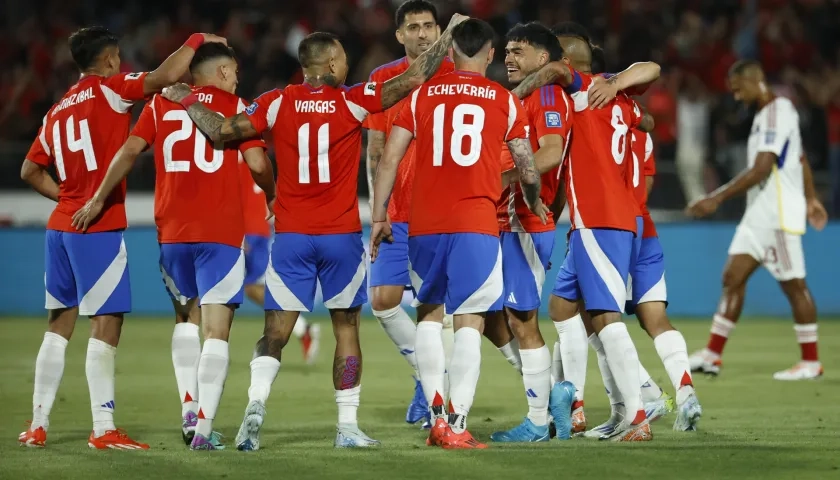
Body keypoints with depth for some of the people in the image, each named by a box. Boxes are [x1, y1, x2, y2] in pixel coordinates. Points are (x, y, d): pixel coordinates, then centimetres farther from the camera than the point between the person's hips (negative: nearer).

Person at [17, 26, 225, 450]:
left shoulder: (57, 111, 16)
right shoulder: (107, 90, -5)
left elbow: (30, 171, 20)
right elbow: (165, 76, -17)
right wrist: (197, 42, -3)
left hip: (61, 226, 8)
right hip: (100, 229, -8)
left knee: (59, 325, 12)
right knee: (105, 325, -7)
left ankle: (38, 425, 13)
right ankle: (103, 430, -11)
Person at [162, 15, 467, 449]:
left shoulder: (277, 103, -2)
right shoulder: (352, 102, -5)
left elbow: (222, 132, -4)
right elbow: (413, 78, -3)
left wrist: (187, 101, 12)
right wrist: (449, 34, 10)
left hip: (291, 236, 1)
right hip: (341, 235, -1)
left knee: (275, 334, 3)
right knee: (346, 328, 11)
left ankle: (256, 402, -21)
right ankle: (348, 426, 11)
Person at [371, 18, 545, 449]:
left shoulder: (422, 95, 9)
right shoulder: (504, 101, 6)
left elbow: (389, 159, 4)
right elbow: (528, 170, 11)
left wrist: (379, 218, 10)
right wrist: (534, 205, 31)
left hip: (424, 223, 2)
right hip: (476, 224, -2)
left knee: (429, 313, 18)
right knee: (469, 322, 0)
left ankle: (436, 414, 9)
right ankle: (457, 426, -8)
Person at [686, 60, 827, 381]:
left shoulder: (777, 113, -16)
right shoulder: (766, 113, 15)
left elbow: (761, 170, -24)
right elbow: (800, 159, 25)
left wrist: (717, 199, -25)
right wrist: (811, 199, 31)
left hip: (780, 216, -10)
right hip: (758, 216, 10)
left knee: (793, 285, -2)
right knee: (733, 277, 3)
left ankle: (811, 362, 6)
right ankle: (712, 355, 2)